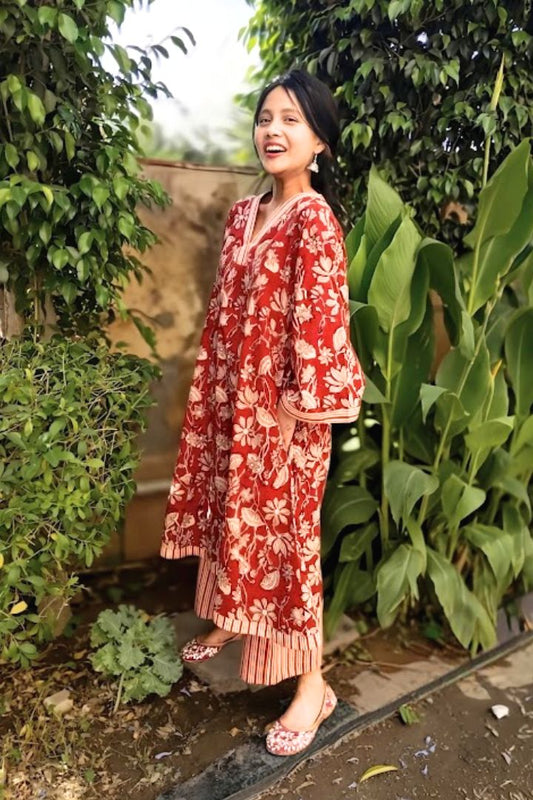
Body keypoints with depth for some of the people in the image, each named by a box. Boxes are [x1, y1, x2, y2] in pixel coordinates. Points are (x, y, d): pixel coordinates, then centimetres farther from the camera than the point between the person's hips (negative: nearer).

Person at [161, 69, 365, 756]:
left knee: (284, 534, 2)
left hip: (281, 410, -8)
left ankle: (312, 686, 22)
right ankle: (229, 621, 47)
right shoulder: (243, 213, 10)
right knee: (230, 515, 21)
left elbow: (320, 321, -18)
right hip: (229, 396, 8)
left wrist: (296, 411, -17)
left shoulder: (314, 219, -14)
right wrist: (209, 388, 14)